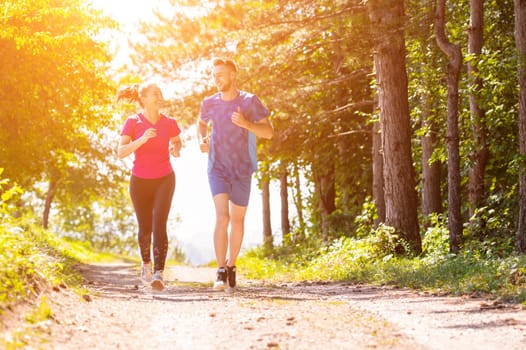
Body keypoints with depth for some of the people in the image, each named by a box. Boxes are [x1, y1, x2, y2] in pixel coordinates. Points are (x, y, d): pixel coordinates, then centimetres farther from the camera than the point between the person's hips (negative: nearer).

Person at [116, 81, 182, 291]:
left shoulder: (169, 123, -3)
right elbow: (121, 152, -15)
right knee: (145, 228, 9)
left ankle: (158, 274, -23)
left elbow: (177, 141, 17)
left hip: (164, 179, 0)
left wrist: (176, 149, -7)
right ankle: (146, 263, 38)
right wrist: (142, 139, -29)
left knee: (159, 225, -17)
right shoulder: (132, 122, -8)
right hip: (140, 181, 0)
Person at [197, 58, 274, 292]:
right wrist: (201, 140, 1)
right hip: (218, 169, 0)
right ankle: (221, 272, -18)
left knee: (237, 220, 10)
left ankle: (231, 266, 29)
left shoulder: (249, 101, -7)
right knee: (222, 217, -16)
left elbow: (269, 132, -8)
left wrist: (246, 124, -25)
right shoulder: (209, 103, 1)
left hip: (242, 170, 0)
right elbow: (201, 123, 23)